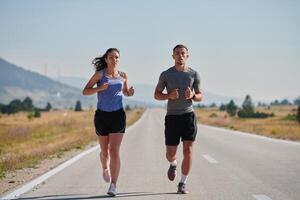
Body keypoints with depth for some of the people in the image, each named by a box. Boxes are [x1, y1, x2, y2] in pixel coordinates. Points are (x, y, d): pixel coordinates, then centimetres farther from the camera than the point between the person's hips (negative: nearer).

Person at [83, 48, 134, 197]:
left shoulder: (123, 76, 4)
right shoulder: (100, 74, -4)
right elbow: (85, 91, -4)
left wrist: (130, 92, -2)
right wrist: (99, 88, -21)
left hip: (118, 115, 0)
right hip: (102, 115, 0)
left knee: (114, 150, -12)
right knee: (105, 151, 10)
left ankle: (113, 185, -10)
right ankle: (105, 168, 46)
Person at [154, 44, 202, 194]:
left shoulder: (193, 74, 5)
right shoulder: (166, 74, 1)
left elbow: (200, 97, 11)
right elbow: (156, 95, 8)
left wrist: (192, 95, -13)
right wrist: (169, 96, -13)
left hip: (188, 116, 0)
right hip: (172, 117, 0)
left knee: (188, 151, -9)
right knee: (170, 153, 3)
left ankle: (182, 184, 3)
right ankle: (173, 164, 41)